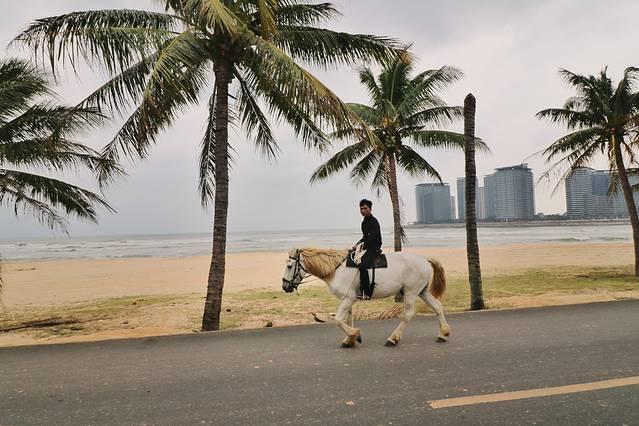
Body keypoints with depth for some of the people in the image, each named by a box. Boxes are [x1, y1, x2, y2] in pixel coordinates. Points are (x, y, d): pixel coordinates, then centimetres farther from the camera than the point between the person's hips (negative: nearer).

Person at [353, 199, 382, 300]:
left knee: (363, 266, -29)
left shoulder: (374, 222, -12)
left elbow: (372, 238, -21)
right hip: (366, 248, 11)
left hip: (374, 249, -11)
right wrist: (357, 245, 10)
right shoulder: (364, 222, 17)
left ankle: (366, 293, -28)